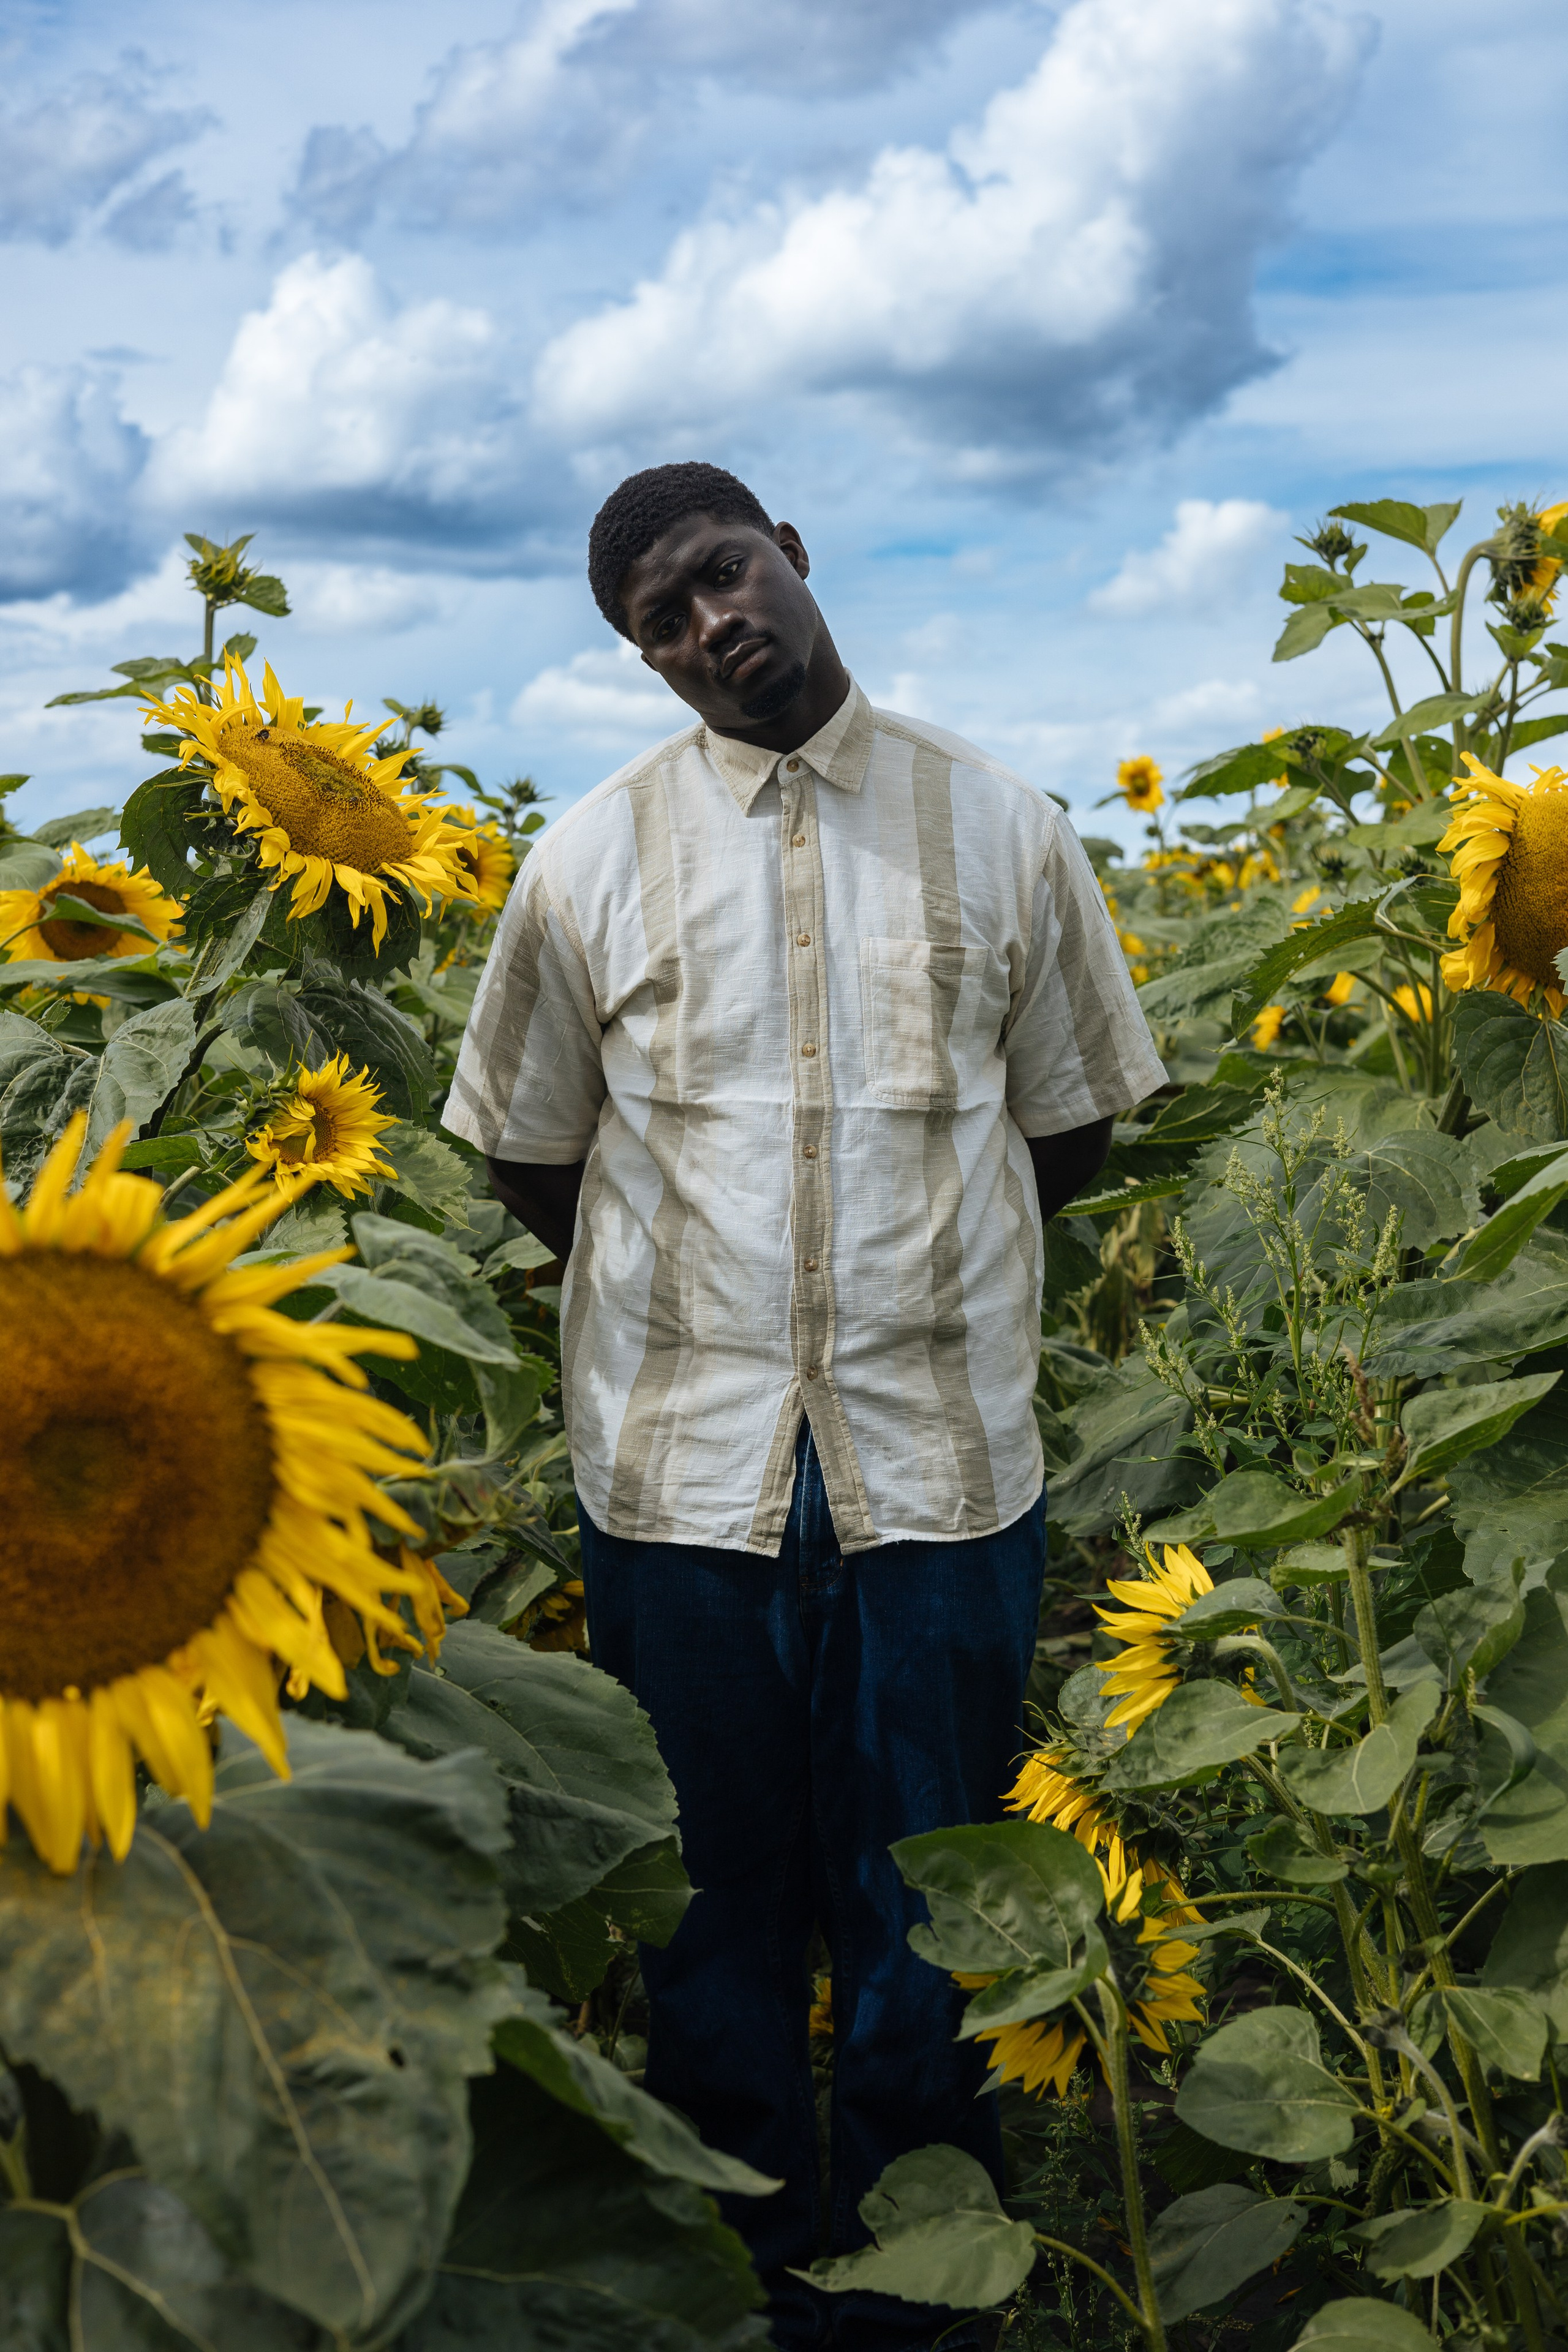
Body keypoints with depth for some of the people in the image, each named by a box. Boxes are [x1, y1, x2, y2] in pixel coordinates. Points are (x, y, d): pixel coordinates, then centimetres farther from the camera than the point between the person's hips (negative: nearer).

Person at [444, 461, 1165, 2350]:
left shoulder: (1002, 829, 3)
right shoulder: (591, 858, 2)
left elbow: (1070, 1125, 11)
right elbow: (528, 1155, 10)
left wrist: (921, 1272, 5)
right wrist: (704, 1287, 6)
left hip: (944, 1464, 0)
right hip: (682, 1466, 0)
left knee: (923, 1915, 10)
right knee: (716, 1905, 11)